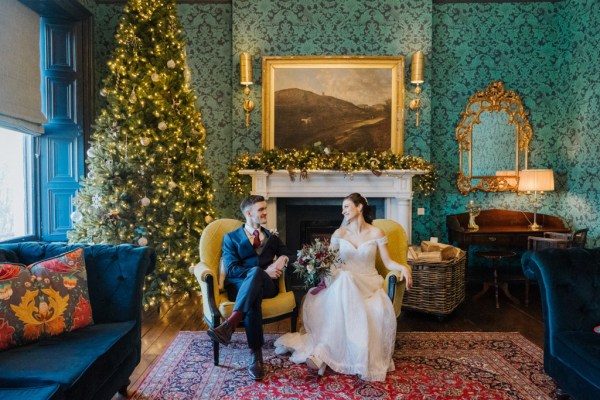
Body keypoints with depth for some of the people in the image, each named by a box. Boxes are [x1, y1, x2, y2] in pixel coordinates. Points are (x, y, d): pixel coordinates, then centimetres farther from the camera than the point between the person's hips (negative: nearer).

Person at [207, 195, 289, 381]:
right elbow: (231, 269, -2)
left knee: (256, 273, -38)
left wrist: (282, 259, -10)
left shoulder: (271, 237, 27)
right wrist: (262, 271, -16)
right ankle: (255, 354, -41)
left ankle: (230, 324, -50)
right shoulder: (231, 238, 13)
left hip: (267, 285, 2)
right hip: (239, 286, -1)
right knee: (254, 288, -41)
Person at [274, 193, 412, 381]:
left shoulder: (376, 233, 1)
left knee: (381, 310, -32)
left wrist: (403, 267, -18)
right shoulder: (339, 233, 5)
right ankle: (322, 351, -31)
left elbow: (388, 262, 1)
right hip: (343, 281, 0)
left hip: (368, 281, 1)